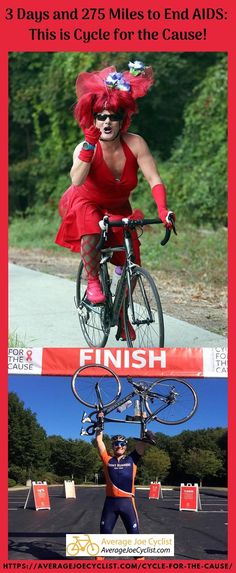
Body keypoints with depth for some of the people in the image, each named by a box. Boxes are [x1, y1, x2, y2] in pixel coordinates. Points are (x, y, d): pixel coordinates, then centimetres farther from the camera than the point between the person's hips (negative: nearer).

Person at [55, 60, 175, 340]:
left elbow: (154, 180, -27)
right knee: (90, 230, -37)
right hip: (86, 203, -2)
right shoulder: (86, 147, -26)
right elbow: (77, 180, -44)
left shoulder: (134, 143, -22)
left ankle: (122, 314, 19)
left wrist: (163, 210, -42)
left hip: (118, 208, 3)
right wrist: (90, 145, -52)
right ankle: (93, 281, -12)